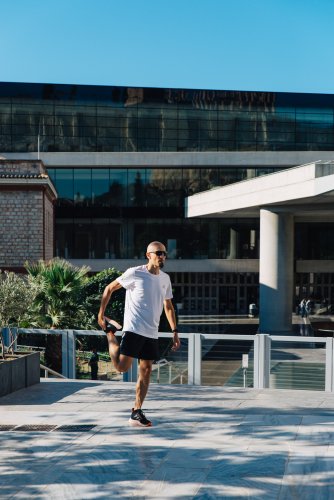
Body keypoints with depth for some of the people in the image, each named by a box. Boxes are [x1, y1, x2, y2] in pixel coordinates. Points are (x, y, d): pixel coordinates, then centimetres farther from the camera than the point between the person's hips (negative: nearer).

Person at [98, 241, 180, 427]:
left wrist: (175, 332, 13)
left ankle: (137, 413, 13)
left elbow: (168, 306, 20)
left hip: (152, 333, 6)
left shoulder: (165, 279, 11)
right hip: (133, 329, -6)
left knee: (146, 370, 5)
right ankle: (110, 332, 14)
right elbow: (109, 288, 0)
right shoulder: (135, 273, -8)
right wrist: (101, 314, -2)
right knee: (122, 366, -13)